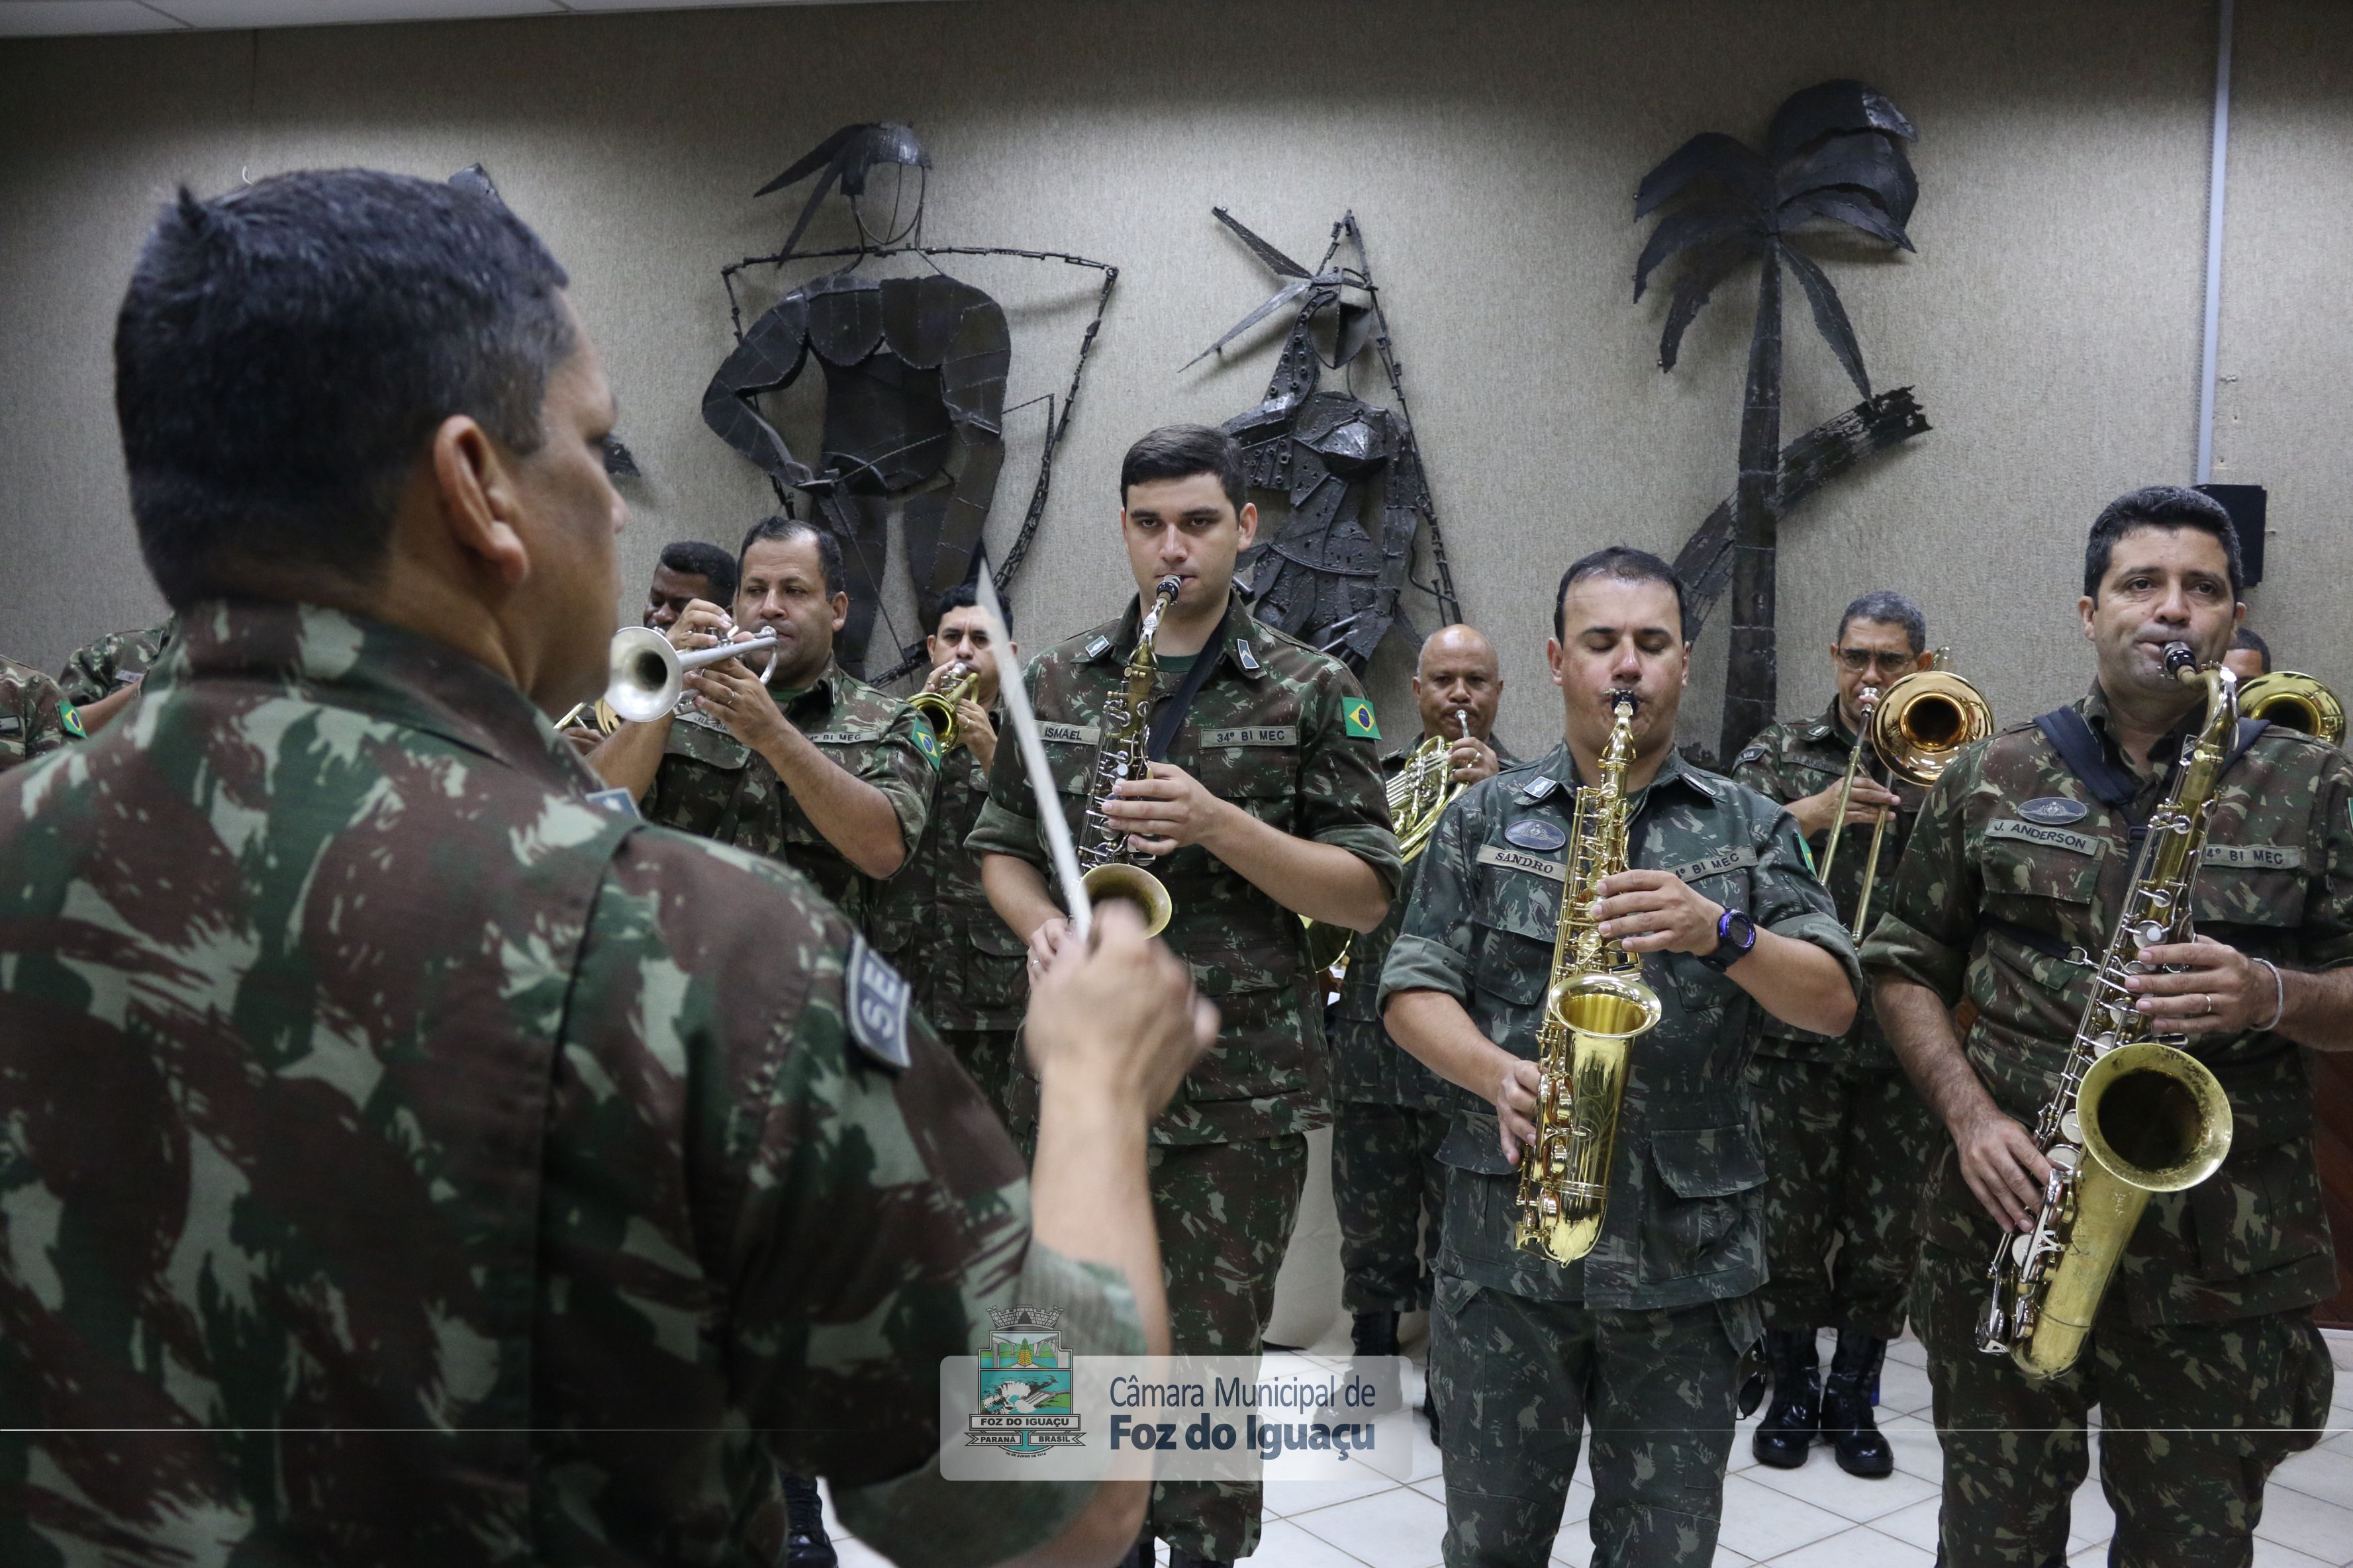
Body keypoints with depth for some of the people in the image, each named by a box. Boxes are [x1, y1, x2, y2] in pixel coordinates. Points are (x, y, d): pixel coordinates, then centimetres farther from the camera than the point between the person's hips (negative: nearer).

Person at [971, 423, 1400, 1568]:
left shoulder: (1312, 692, -2)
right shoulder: (1060, 680, 8)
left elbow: (1365, 896, -5)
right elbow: (1000, 848, 14)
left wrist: (1217, 823, -18)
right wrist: (1042, 925, -8)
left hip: (1239, 1086, -3)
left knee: (1210, 1367, 7)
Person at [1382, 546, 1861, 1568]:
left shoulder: (1751, 829, 7)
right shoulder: (1485, 820, 6)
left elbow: (1832, 1004, -1)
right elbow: (1413, 992, 2)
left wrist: (1719, 932, -19)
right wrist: (1496, 1071, -18)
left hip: (1689, 1248, 0)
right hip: (1506, 1233, 0)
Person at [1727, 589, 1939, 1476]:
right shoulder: (1782, 753, 6)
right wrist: (1807, 814, -19)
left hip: (1903, 1039, 1)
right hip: (1795, 1032, -1)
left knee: (1887, 1235, 9)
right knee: (1789, 1226, 7)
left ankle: (1852, 1398, 26)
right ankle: (1793, 1390, 25)